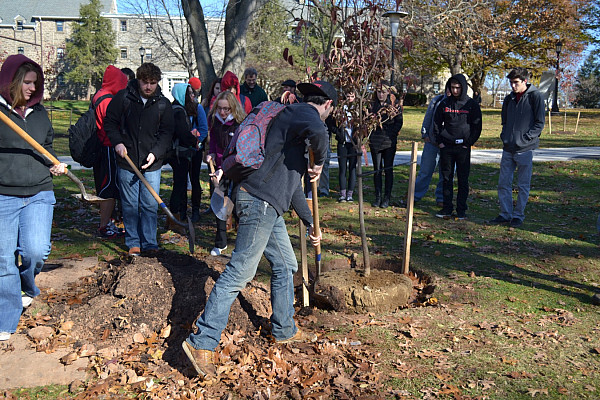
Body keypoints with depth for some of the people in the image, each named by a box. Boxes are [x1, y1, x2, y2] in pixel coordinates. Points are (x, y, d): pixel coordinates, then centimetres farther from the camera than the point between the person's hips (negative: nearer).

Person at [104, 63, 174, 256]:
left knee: (150, 205, 2)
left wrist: (156, 153, -10)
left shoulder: (163, 104, 2)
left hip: (152, 163, 0)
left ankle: (150, 243, 14)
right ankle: (133, 243, 19)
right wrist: (117, 142, -7)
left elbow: (167, 132, 4)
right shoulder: (123, 97, -1)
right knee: (130, 205, 7)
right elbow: (109, 121, 8)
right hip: (127, 161, 0)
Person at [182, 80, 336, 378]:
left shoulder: (294, 115, 26)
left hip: (269, 206, 11)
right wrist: (319, 163, -11)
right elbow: (318, 132, -33)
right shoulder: (306, 112, -4)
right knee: (240, 272, -9)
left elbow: (291, 181, 29)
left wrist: (310, 223, 30)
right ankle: (202, 342, -4)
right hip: (260, 201, -11)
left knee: (285, 265, 19)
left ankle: (284, 330, 33)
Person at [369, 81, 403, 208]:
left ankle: (387, 198, 9)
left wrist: (391, 133, -9)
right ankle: (378, 197, 13)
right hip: (375, 141, 2)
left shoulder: (394, 104, 1)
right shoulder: (372, 104, 7)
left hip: (389, 141, -2)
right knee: (377, 169, 6)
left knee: (388, 169, 2)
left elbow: (399, 122, 2)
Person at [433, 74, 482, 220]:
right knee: (446, 178, 6)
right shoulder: (445, 103, 6)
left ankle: (461, 210, 9)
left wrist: (469, 143, -6)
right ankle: (447, 208, 13)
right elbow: (436, 122, 11)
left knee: (463, 179, 2)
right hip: (446, 147, 2)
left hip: (463, 148, -2)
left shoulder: (472, 104, 1)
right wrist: (439, 141, 1)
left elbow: (477, 126, 2)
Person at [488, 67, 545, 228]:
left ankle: (518, 215, 13)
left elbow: (539, 123, -7)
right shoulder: (509, 99, 12)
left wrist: (524, 139, -14)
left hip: (525, 149, -5)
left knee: (523, 185, 3)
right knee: (503, 183, 6)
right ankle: (505, 214, 16)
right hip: (508, 148, 6)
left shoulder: (535, 96, -5)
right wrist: (504, 136, 8)